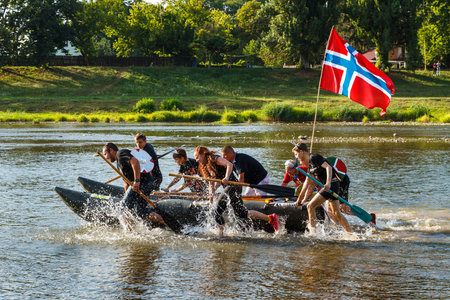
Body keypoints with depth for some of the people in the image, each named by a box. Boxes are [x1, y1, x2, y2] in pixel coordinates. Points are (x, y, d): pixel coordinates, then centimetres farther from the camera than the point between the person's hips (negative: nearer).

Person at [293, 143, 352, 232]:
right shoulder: (310, 164, 19)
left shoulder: (314, 157, -10)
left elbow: (328, 167, -22)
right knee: (336, 213, 17)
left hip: (332, 184, -10)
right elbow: (309, 183, 23)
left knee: (311, 206, -11)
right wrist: (303, 199, 24)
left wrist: (328, 183, -35)